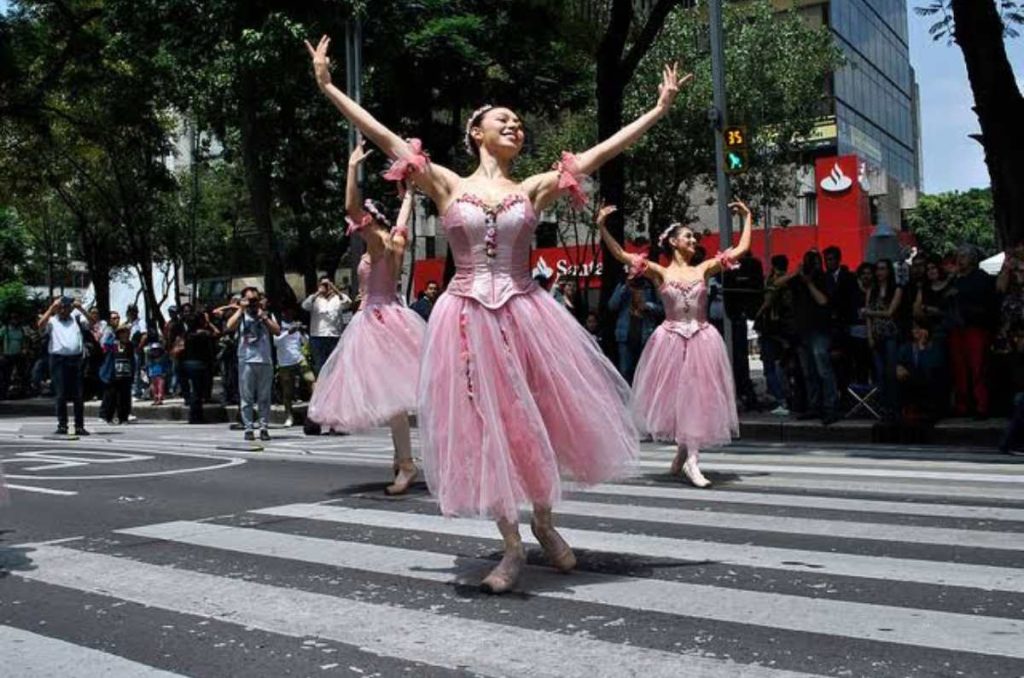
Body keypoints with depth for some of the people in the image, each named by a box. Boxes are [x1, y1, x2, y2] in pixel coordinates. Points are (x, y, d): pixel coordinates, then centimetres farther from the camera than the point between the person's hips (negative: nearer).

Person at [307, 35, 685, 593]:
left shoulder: (534, 188, 8)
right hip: (468, 320, -1)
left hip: (525, 315, 2)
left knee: (545, 418, 5)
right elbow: (383, 137, 3)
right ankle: (512, 547, 17)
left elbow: (600, 152, 7)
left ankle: (543, 523, 32)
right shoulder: (446, 185, 5)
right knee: (486, 428, 2)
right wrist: (327, 86, 1)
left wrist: (659, 109, 7)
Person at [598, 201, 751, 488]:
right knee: (675, 395, 5)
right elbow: (621, 255, -8)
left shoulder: (704, 269, 7)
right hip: (671, 340, -1)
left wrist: (747, 218, 10)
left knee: (698, 395, -2)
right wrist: (602, 227, -16)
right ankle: (688, 455, 23)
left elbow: (740, 250, 7)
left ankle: (689, 457, 2)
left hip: (702, 339, 1)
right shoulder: (660, 272, 1)